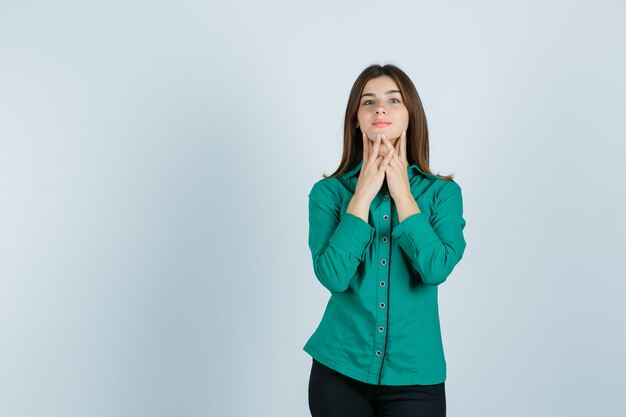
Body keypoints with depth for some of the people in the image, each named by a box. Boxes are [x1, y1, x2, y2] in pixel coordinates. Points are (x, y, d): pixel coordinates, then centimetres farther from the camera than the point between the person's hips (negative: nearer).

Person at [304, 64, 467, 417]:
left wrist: (402, 193, -12)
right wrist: (363, 194, -13)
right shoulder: (329, 192, -2)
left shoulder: (443, 192, -1)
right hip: (339, 370, 0)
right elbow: (333, 276, -15)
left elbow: (436, 270, -16)